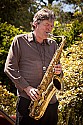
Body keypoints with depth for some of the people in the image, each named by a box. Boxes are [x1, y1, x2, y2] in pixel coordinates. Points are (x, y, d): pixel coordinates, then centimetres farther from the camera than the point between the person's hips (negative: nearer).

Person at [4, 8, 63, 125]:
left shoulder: (53, 45, 16)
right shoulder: (20, 40, 3)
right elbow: (9, 67, -1)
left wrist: (58, 71, -1)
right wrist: (27, 87, -11)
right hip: (27, 100, -4)